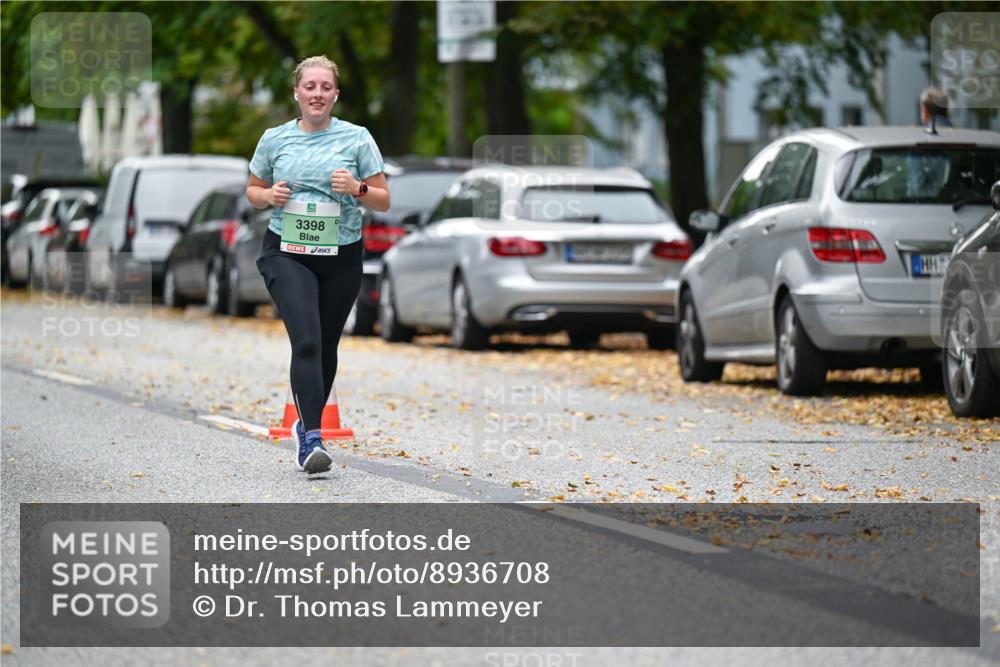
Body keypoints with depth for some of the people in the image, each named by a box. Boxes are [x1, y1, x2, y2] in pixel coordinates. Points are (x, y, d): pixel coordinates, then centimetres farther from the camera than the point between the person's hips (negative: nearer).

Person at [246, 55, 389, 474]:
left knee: (326, 346, 12)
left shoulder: (356, 138, 1)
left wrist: (357, 188, -17)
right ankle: (311, 440, -24)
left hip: (341, 256, 2)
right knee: (307, 341, -19)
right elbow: (253, 191, 16)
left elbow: (383, 201, 3)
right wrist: (269, 196, -7)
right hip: (287, 254, -2)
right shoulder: (274, 140, 4)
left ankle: (308, 425, 34)